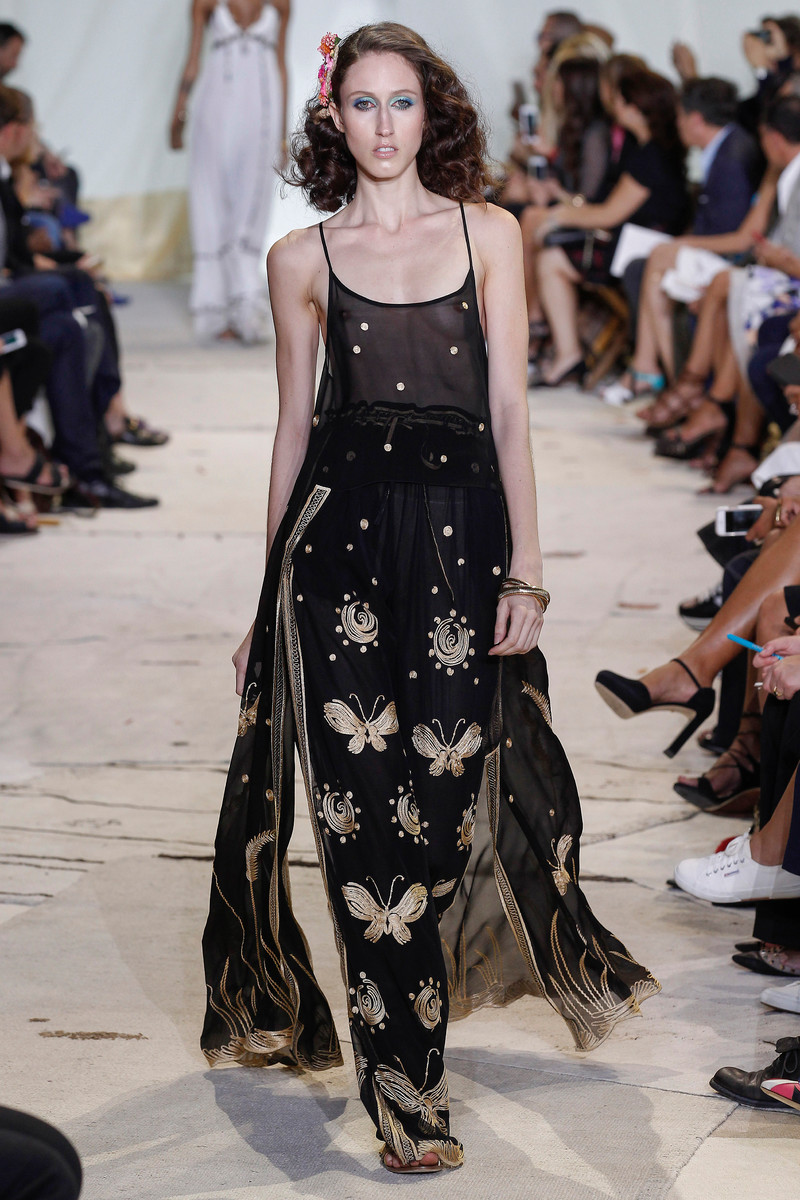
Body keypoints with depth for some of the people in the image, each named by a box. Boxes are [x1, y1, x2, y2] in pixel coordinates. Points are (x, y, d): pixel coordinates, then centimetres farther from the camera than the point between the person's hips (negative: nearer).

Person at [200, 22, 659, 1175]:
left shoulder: (489, 234, 8)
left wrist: (525, 569, -4)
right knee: (363, 799, -3)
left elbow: (509, 410, 4)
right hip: (341, 525, 0)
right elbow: (294, 426, 12)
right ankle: (403, 1082, 4)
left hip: (461, 526, 0)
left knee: (438, 791, 0)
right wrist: (269, 592, 12)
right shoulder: (304, 257, 8)